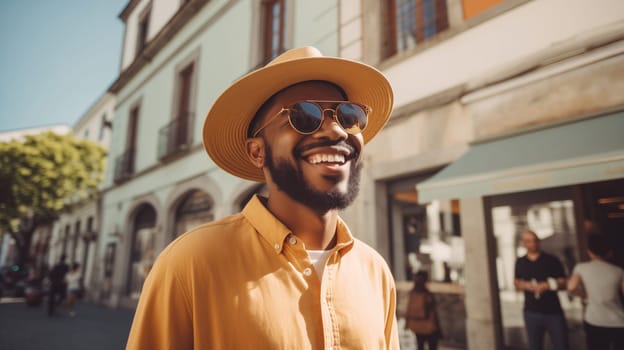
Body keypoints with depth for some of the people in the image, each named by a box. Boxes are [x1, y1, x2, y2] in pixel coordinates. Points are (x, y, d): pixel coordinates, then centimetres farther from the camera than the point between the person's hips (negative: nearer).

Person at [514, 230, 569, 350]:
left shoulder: (552, 260, -3)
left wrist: (548, 285, -20)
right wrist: (525, 285, -8)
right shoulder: (520, 262, 4)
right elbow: (517, 283, 13)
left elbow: (563, 283, -3)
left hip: (554, 312, -2)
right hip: (531, 313, 2)